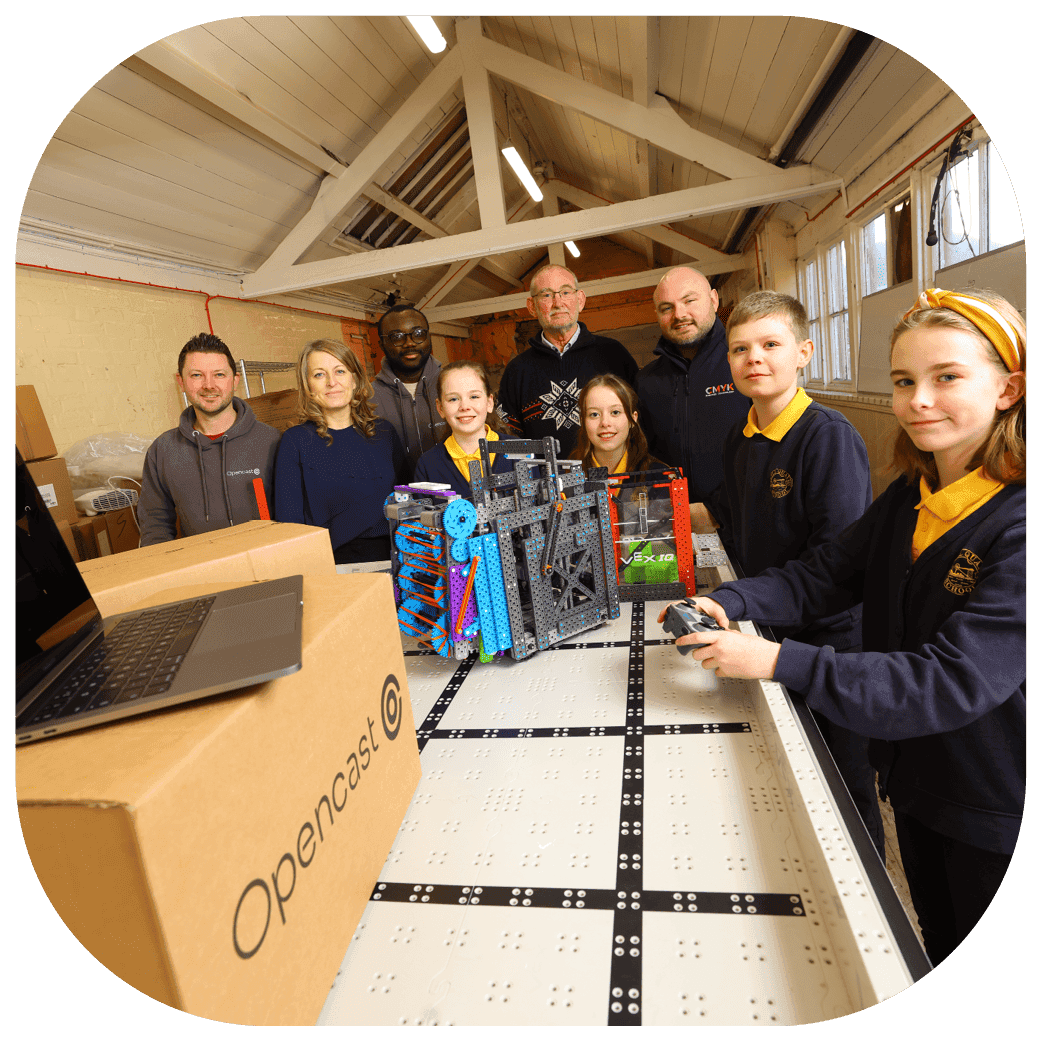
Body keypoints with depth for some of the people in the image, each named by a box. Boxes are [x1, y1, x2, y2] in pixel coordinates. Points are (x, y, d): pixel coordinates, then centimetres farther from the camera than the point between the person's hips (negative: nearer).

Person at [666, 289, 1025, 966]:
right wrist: (728, 603, -20)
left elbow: (956, 681, -32)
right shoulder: (908, 498, -3)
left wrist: (782, 661, -36)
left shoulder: (1018, 522, -28)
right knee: (938, 956, 30)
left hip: (1000, 809, -6)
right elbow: (827, 572, -2)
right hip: (916, 781, 6)